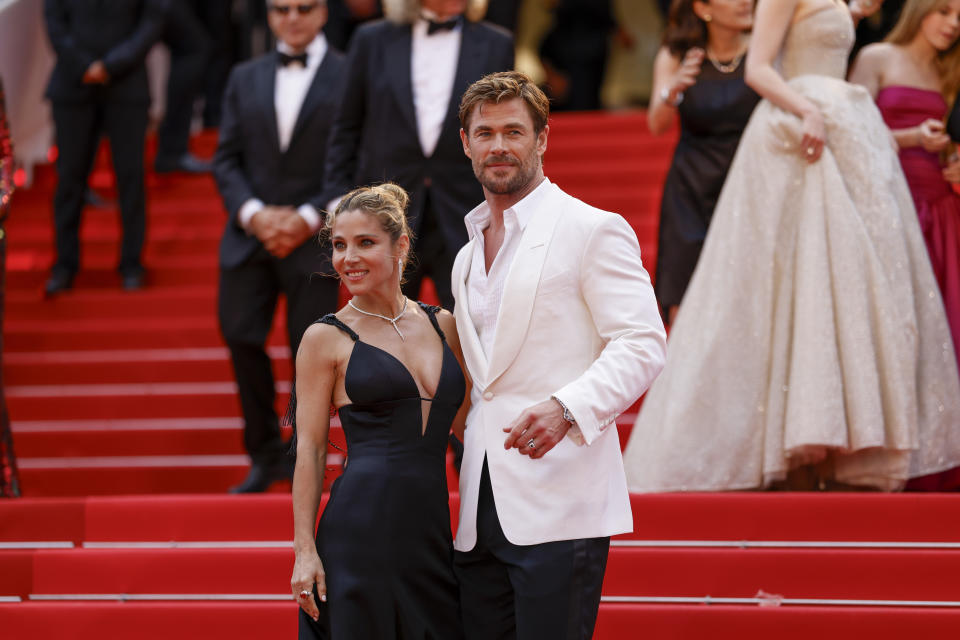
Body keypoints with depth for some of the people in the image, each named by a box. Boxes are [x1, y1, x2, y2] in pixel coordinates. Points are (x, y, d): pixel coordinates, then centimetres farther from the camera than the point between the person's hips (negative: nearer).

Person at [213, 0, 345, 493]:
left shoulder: (350, 78, -1)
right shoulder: (245, 79, 12)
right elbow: (226, 158, 9)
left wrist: (309, 218, -14)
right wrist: (253, 213, -8)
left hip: (315, 238, -4)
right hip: (251, 233, 4)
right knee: (241, 337, -1)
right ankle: (266, 456, 14)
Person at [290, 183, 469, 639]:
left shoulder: (441, 326, 13)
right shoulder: (327, 339, 1)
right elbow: (309, 451, -1)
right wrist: (304, 549, -7)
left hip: (429, 529, 4)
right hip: (361, 528, -4)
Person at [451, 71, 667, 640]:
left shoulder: (593, 230, -2)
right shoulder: (467, 257, 21)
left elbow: (643, 344, -11)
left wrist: (566, 408, -25)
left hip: (558, 504, -7)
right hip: (482, 508, 7)